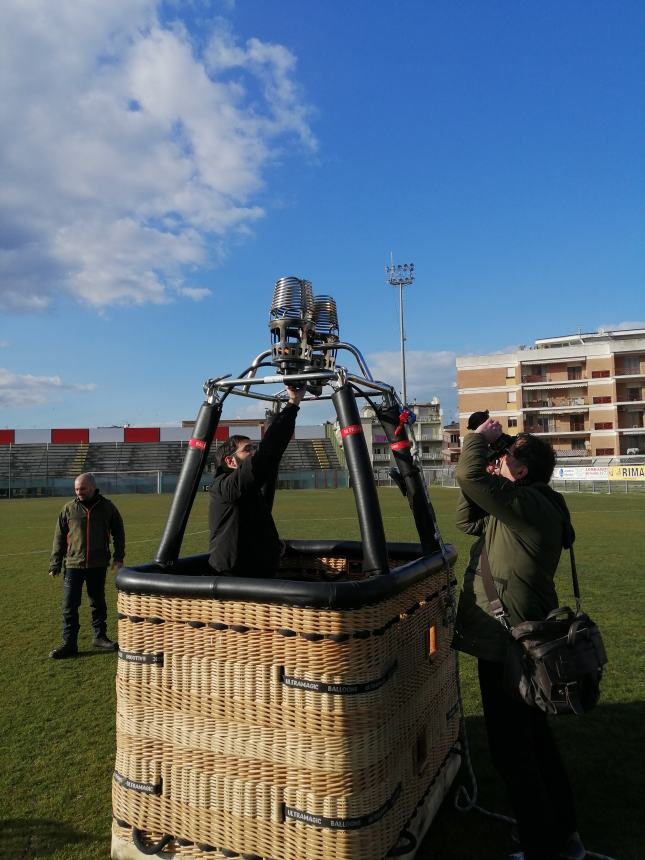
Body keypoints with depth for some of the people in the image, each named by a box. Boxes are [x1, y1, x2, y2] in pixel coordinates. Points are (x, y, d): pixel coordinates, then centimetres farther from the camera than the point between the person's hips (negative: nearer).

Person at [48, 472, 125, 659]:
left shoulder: (107, 507, 0)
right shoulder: (69, 508, -1)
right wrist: (55, 564, 2)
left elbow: (118, 532, 9)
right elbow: (59, 537, 4)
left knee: (98, 603, 13)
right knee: (70, 606, 0)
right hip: (73, 565, 0)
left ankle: (100, 636, 28)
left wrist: (118, 557, 3)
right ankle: (69, 644, 9)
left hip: (98, 565, 1)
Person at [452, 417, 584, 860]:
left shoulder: (528, 504, -21)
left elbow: (470, 477, -33)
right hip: (521, 641, 11)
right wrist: (485, 446, 8)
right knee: (536, 736, 23)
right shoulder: (518, 507, 10)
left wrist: (480, 438, -14)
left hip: (510, 646, -11)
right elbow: (469, 520, 18)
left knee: (512, 749, 4)